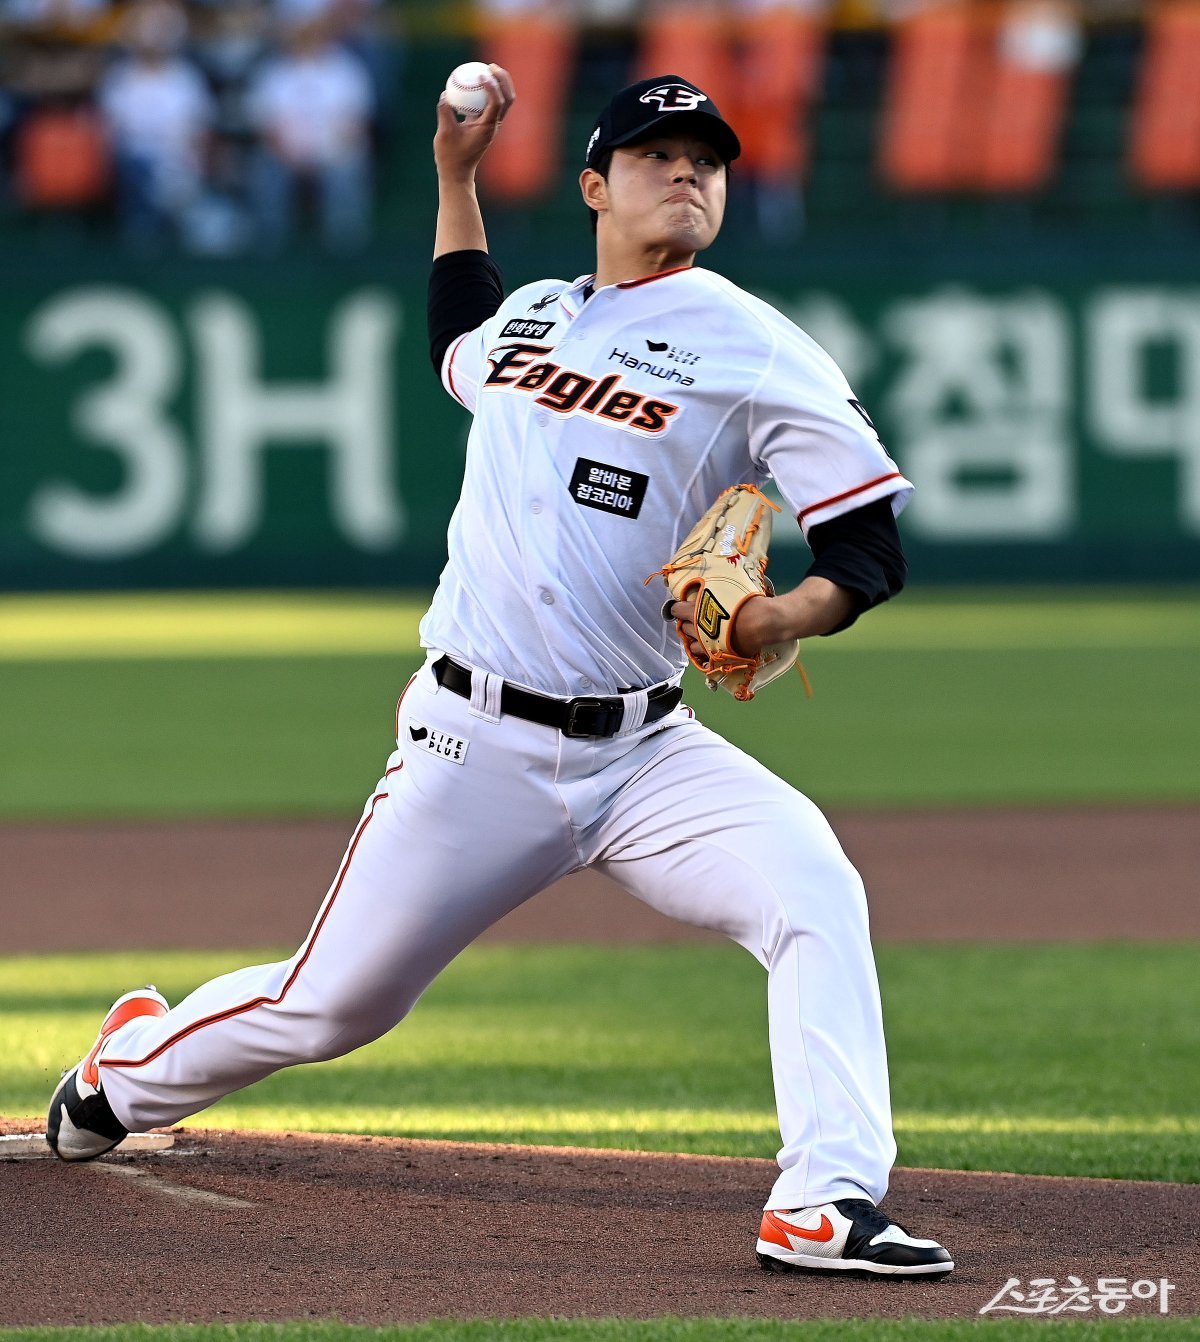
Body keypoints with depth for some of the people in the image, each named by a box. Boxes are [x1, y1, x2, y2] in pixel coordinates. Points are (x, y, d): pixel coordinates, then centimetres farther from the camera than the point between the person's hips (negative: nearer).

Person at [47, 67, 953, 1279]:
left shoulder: (755, 350, -2)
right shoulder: (532, 313, 12)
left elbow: (872, 544, -7)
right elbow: (459, 345, 39)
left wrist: (789, 617, -27)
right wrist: (455, 173, 32)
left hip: (642, 756, -2)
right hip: (473, 749, 2)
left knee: (813, 891, -28)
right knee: (331, 1005, 5)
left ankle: (826, 1207, -33)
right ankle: (133, 1069, 35)